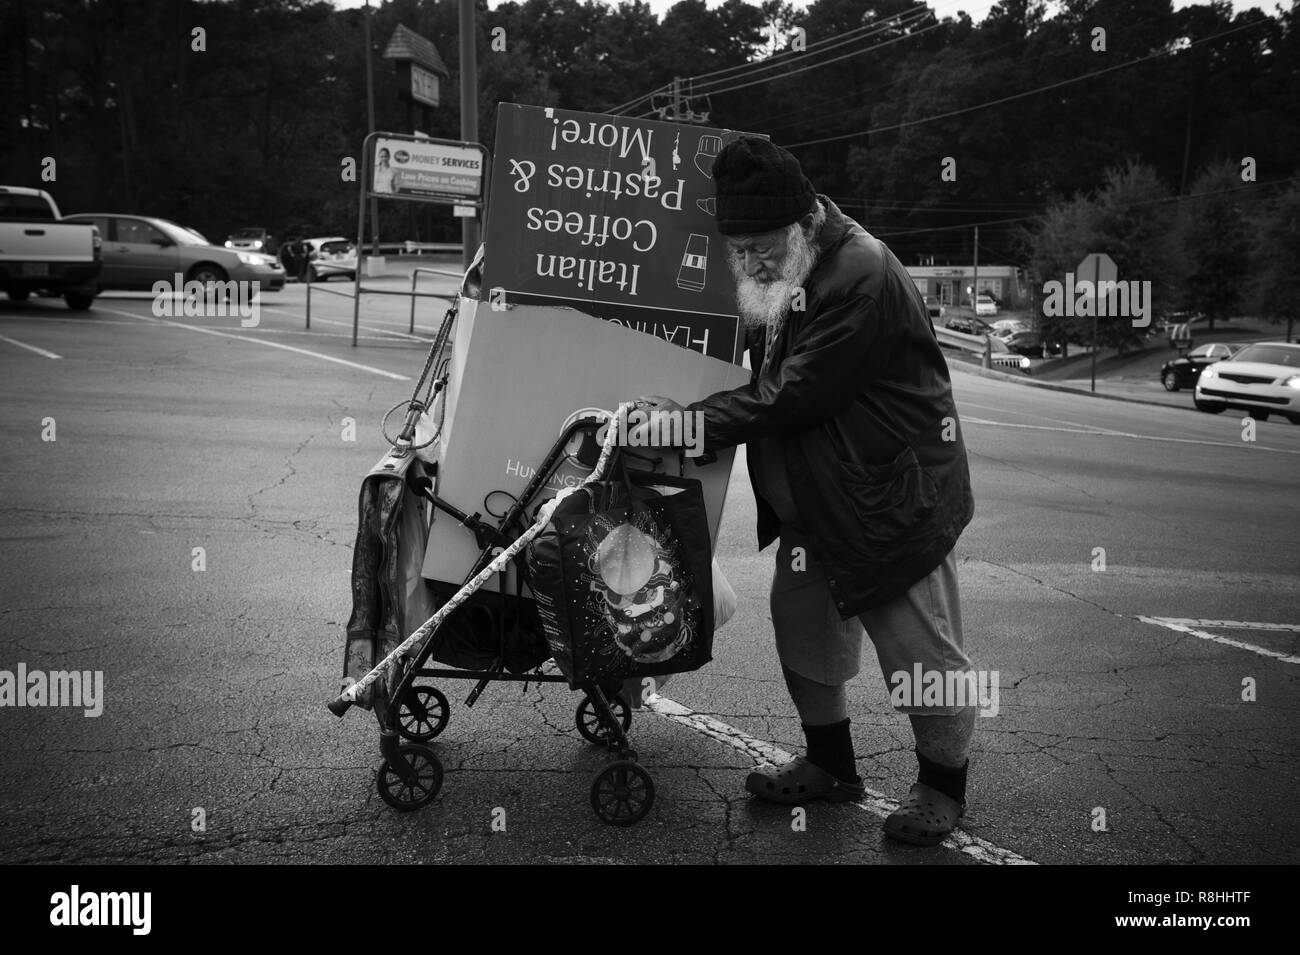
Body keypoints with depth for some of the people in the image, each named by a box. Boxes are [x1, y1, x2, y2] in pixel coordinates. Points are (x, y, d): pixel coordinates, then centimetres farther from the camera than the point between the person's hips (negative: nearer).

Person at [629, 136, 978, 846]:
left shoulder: (861, 275, -25)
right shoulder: (782, 276, 6)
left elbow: (794, 395, -27)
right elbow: (766, 380, 18)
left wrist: (695, 423, -22)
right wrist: (693, 414, 5)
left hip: (894, 495, -9)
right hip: (815, 503, 9)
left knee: (921, 652, 3)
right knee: (803, 624, 16)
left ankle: (943, 786, 24)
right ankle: (831, 765, 34)